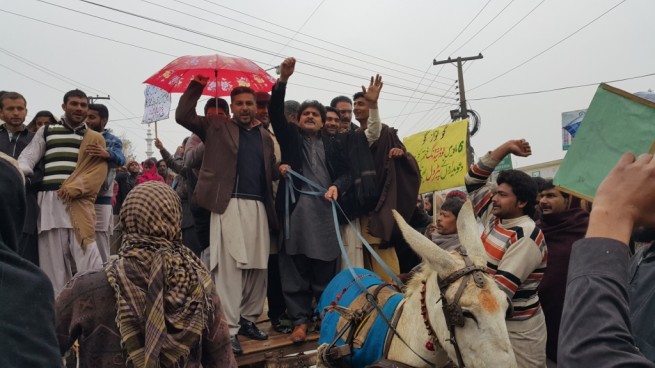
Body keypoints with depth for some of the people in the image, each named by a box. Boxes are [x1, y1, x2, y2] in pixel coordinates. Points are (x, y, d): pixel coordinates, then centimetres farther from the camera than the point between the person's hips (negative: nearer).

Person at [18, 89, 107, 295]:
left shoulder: (95, 138, 14)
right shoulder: (46, 132, 19)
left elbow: (98, 171, 3)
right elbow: (28, 156, 9)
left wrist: (75, 187, -13)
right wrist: (20, 172, -14)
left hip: (78, 202, -1)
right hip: (49, 201, 2)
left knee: (87, 257, -10)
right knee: (52, 259, 3)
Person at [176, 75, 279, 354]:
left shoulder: (265, 136, 19)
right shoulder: (217, 127, 8)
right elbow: (183, 116, -1)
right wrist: (198, 84, -3)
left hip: (258, 206, 5)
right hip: (229, 204, -5)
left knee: (258, 267, 8)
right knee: (229, 267, -8)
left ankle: (248, 319, 24)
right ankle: (228, 329, -1)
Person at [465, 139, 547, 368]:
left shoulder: (525, 237, -20)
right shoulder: (495, 218, 3)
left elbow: (500, 290, -26)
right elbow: (473, 182, 9)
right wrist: (506, 148, 3)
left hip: (517, 330, -8)